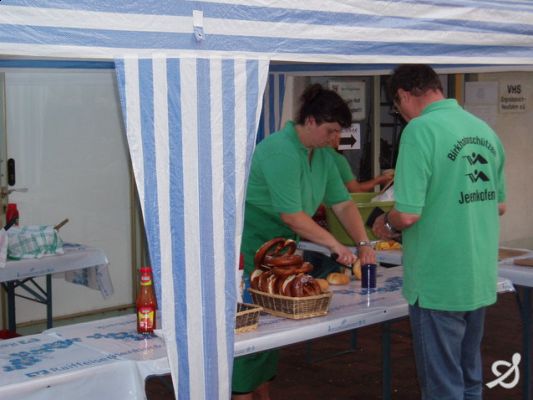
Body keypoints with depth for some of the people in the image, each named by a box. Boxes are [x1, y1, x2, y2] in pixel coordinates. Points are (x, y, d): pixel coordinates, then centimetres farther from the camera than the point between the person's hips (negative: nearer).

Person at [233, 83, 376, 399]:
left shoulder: (323, 156, 6)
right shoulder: (280, 151, -23)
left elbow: (343, 204, 6)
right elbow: (292, 216, -25)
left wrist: (364, 244, -6)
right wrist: (336, 245, -19)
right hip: (247, 249, -9)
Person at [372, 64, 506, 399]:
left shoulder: (421, 130, -17)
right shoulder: (485, 129, 6)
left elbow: (408, 214, -21)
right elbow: (500, 206, 15)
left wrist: (388, 224, -1)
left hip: (439, 282, -7)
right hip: (481, 279, 7)